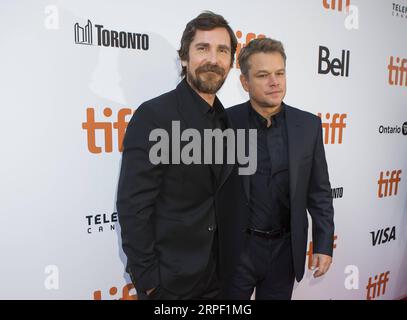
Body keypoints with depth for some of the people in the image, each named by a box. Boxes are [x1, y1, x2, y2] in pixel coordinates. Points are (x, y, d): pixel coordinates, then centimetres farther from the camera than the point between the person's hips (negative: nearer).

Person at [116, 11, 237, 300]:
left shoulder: (226, 120, 3)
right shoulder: (154, 115, -18)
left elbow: (218, 198, 9)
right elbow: (133, 207, -18)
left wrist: (229, 261, 8)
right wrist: (147, 279, -15)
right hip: (170, 278, -6)